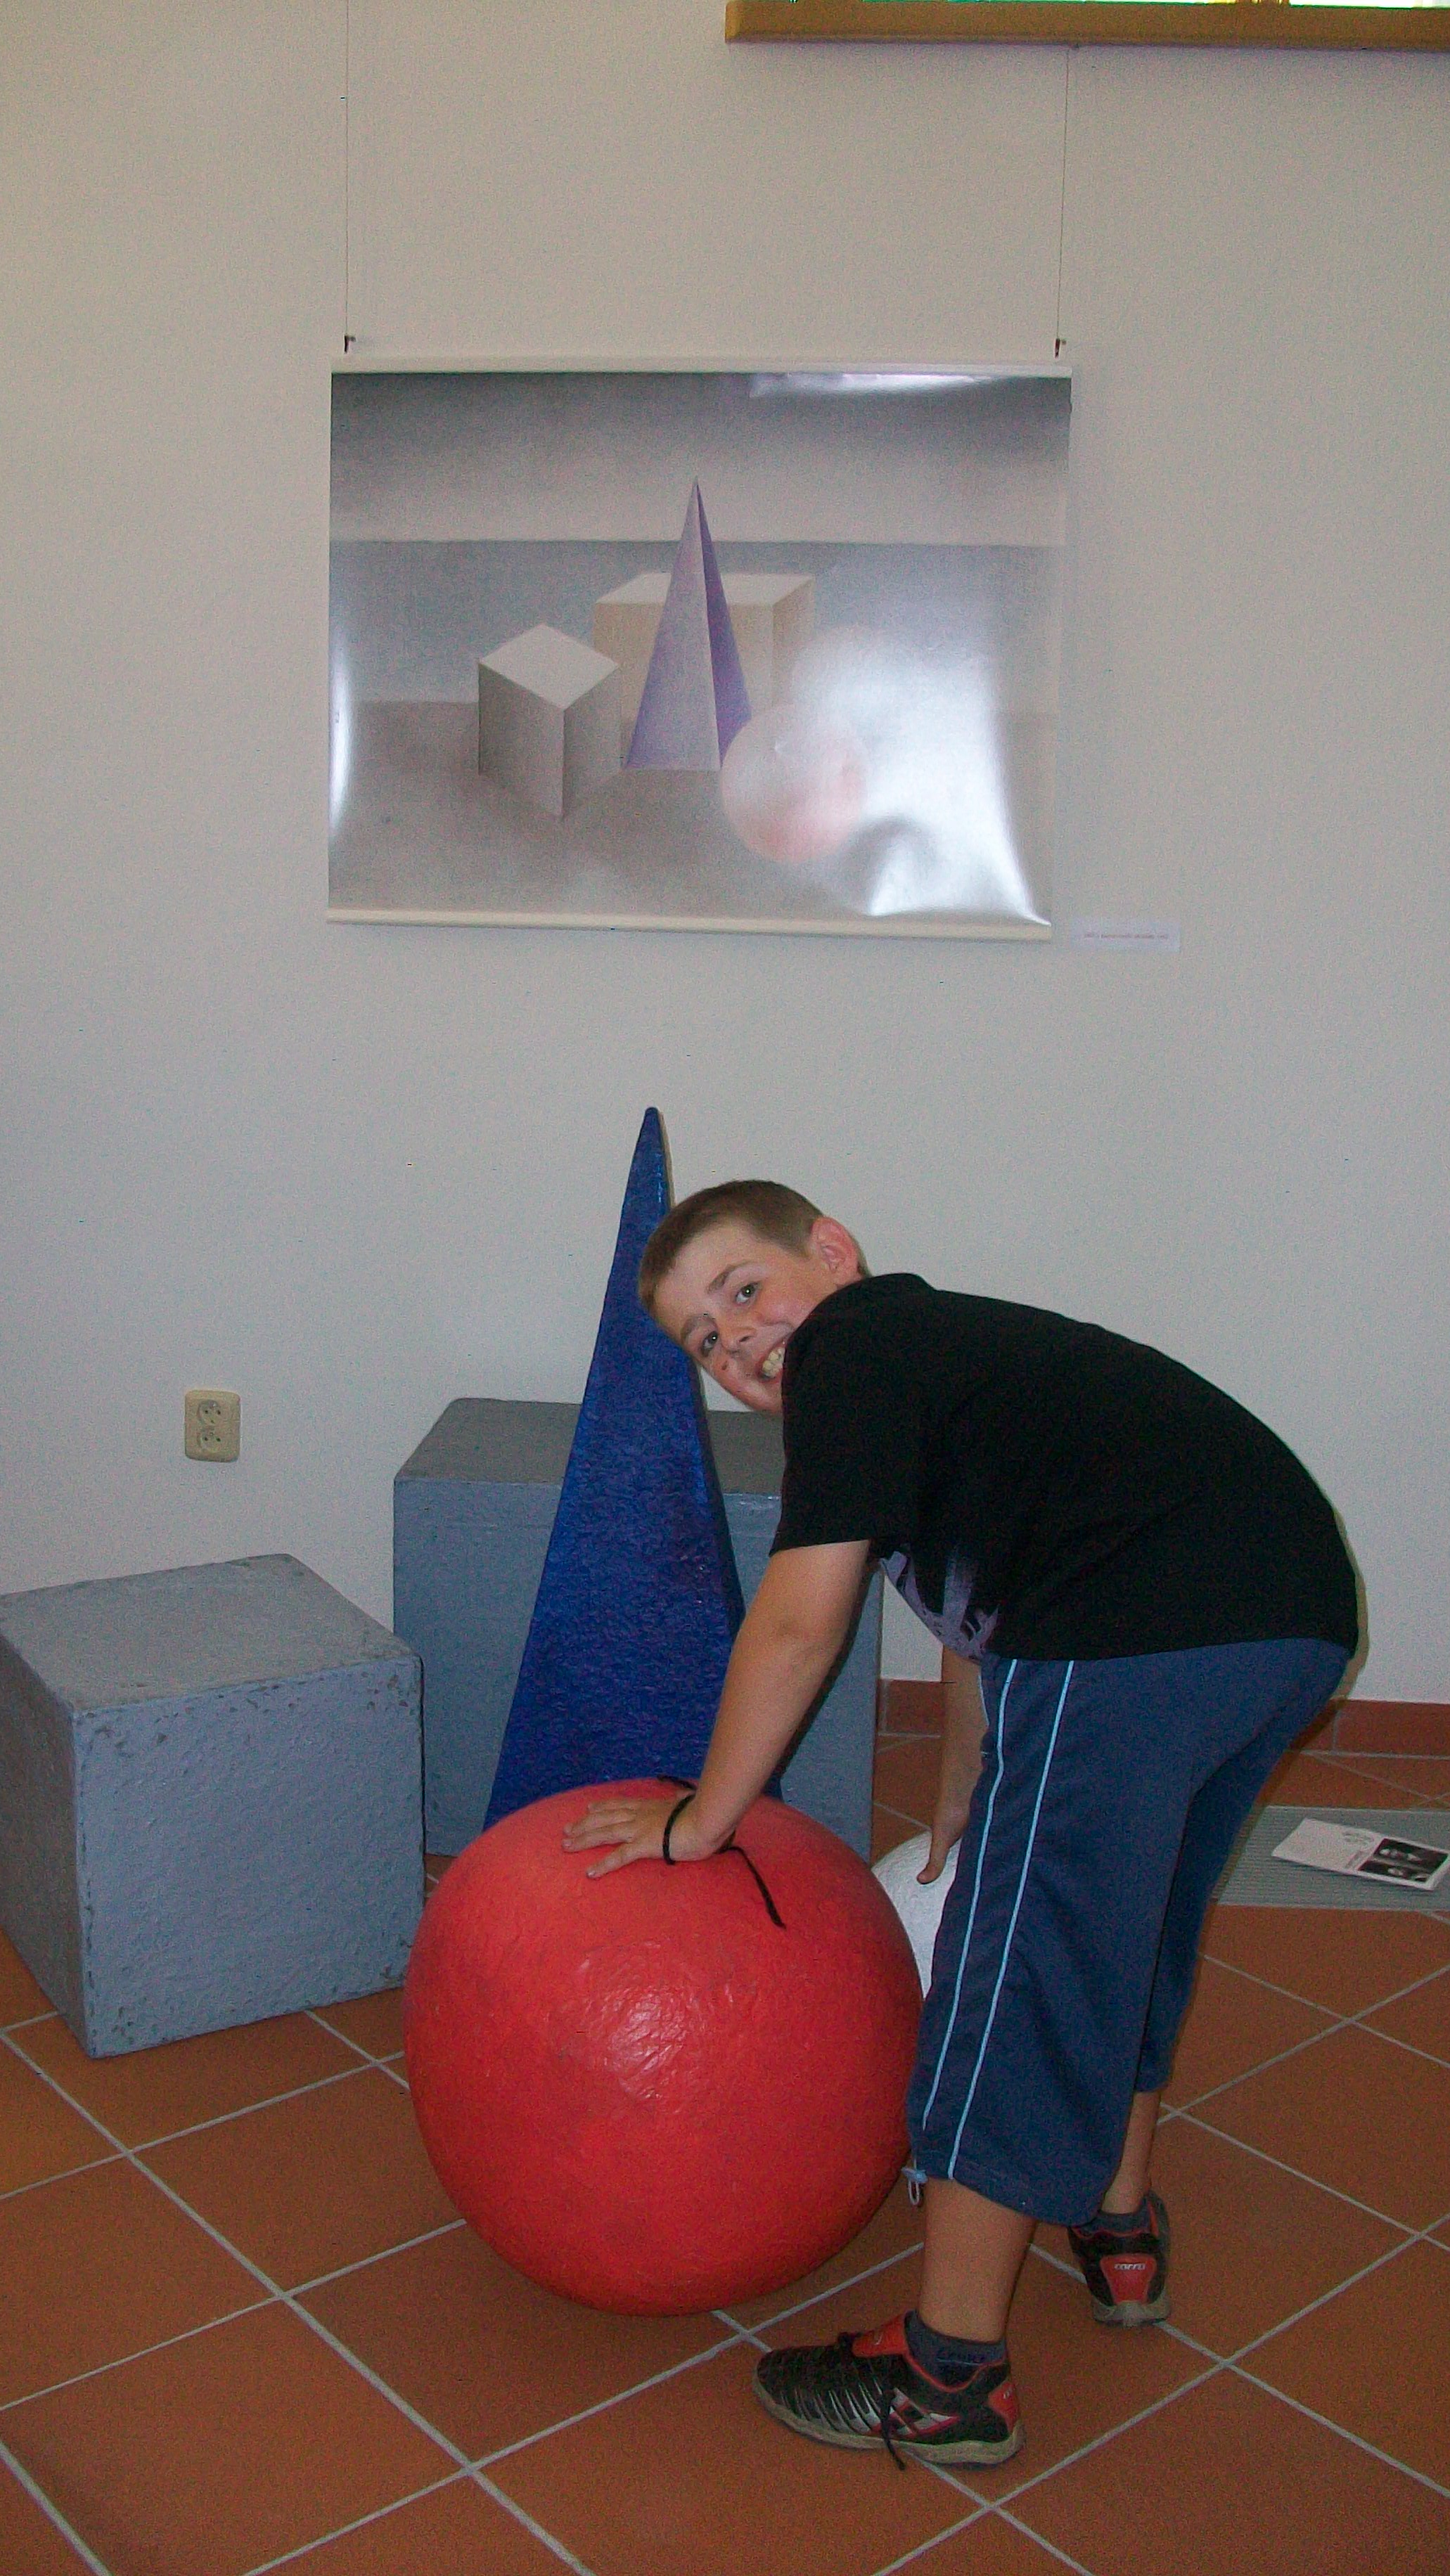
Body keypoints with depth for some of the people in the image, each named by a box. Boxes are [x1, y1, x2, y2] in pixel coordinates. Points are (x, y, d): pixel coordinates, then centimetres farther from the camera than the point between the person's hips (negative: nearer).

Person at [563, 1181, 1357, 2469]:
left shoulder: (853, 1342, 2)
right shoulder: (947, 1348, 29)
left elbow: (799, 1625, -2)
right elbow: (983, 1618, 40)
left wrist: (699, 1821, 10)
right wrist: (960, 1813, 51)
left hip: (1136, 1639, -10)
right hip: (1298, 1610, 10)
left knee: (1024, 1973, 4)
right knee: (1134, 1930, 29)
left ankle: (953, 2377, 18)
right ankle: (1118, 2229, 49)